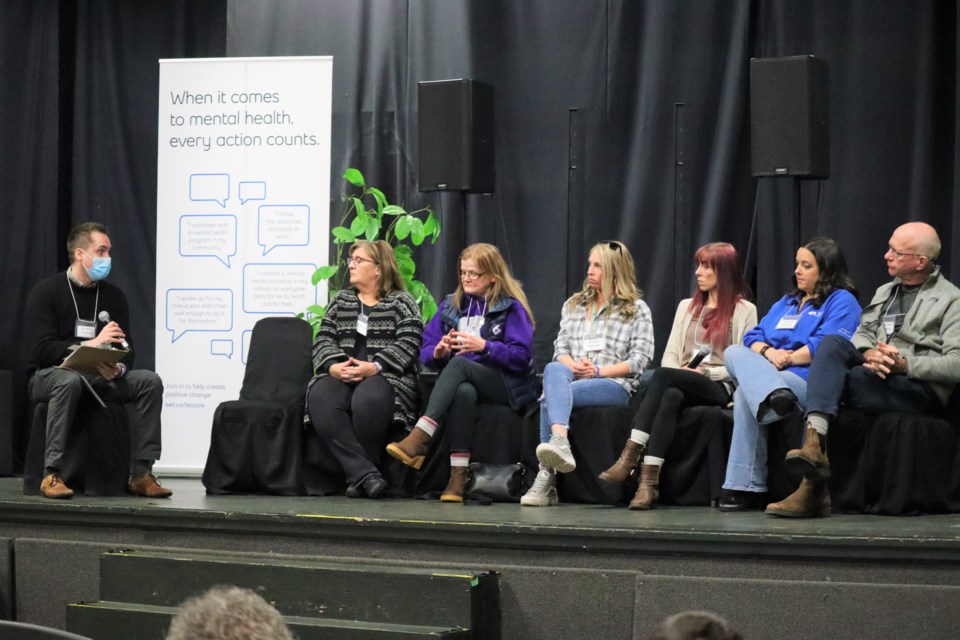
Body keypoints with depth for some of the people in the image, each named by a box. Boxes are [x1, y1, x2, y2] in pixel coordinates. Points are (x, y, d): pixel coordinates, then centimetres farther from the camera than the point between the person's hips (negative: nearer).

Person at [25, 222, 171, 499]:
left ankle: (140, 473, -21)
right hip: (50, 375, -5)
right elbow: (43, 349, -16)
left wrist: (118, 369, -21)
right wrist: (92, 345, -27)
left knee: (150, 381, -19)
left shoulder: (114, 296, 9)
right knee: (70, 381, -40)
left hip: (100, 378, 5)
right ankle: (52, 474, -38)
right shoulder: (46, 292, -6)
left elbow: (127, 349, 4)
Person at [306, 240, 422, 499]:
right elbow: (323, 339, 13)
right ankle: (365, 474, -38)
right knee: (320, 397, -33)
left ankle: (357, 475, -24)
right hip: (341, 376, 4)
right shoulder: (341, 300, 24)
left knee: (368, 398, -40)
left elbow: (408, 344, -4)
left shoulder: (402, 302, 10)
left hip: (386, 377, -4)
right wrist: (333, 365, -9)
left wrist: (375, 367, -19)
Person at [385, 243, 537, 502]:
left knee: (459, 364, -35)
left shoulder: (511, 308, 3)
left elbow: (521, 356, -9)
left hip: (506, 386, -3)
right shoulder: (451, 306, 18)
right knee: (463, 392, -37)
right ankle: (459, 475, -45)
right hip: (465, 381, 3)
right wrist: (438, 353, -12)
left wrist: (484, 346, -21)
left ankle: (420, 437, -49)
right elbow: (425, 352, 12)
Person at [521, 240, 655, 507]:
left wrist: (598, 371, -11)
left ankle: (547, 477, -45)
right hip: (571, 377, 4)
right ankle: (560, 442, -54)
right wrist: (573, 366, -8)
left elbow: (639, 360, 1)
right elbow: (561, 348, 16)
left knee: (550, 398, -33)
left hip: (615, 385, -4)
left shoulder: (637, 310, 11)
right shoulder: (573, 305, 25)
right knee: (553, 370, -36)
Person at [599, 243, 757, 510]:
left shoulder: (744, 310, 7)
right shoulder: (687, 307, 25)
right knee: (670, 396, -35)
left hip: (719, 388, -4)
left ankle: (631, 455, -41)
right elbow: (669, 356, 17)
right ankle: (648, 482, -47)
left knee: (663, 377, -33)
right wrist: (679, 372, -5)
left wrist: (705, 372, -11)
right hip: (682, 385, 4)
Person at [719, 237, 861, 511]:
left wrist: (786, 359, -8)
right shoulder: (786, 303, 30)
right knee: (734, 353, -23)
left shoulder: (842, 301, 6)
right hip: (770, 374, 7)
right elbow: (753, 337, 19)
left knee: (745, 394, -28)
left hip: (808, 380, -7)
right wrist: (768, 352, -3)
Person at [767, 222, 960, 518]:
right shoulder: (885, 292, 28)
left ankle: (813, 488, -28)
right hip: (875, 373, 6)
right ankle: (814, 441, -40)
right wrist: (869, 353, -7)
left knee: (838, 381, -28)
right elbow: (862, 333, 17)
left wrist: (905, 364, -19)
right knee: (832, 344, -23)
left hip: (921, 388, -6)